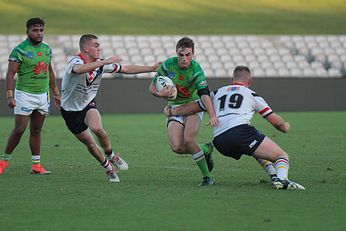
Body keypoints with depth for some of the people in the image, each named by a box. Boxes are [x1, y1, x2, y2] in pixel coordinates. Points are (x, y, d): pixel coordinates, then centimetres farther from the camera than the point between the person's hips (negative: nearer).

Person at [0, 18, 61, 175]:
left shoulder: (46, 49, 10)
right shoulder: (20, 50, -11)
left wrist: (56, 93, 21)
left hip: (43, 95, 6)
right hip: (25, 95, -6)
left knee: (36, 131, 8)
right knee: (19, 130, -9)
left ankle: (36, 165, 10)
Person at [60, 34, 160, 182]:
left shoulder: (101, 64, -8)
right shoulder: (76, 62, -26)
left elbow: (126, 69, 1)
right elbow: (79, 69, -53)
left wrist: (152, 68, -2)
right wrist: (106, 62, -55)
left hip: (88, 104, 3)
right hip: (70, 110, -2)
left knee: (97, 128, -29)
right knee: (89, 143, 3)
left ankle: (111, 155, -3)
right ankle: (108, 167, 27)